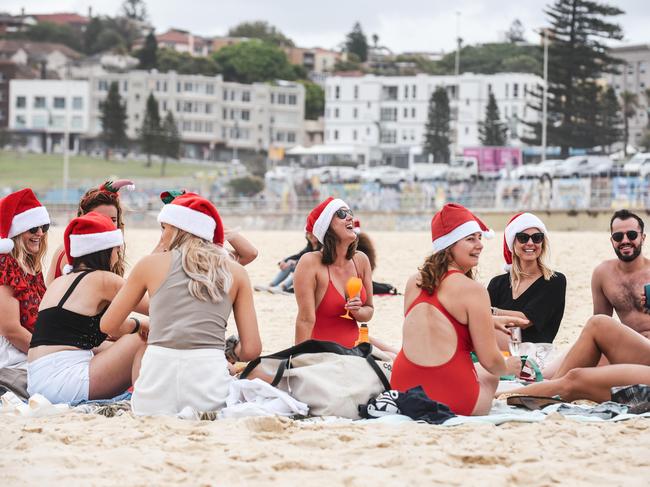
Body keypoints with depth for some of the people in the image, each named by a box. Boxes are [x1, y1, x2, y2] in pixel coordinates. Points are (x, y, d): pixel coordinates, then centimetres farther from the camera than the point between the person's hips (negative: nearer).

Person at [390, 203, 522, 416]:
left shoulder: (414, 282, 8)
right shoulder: (472, 290, -12)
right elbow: (490, 360, -8)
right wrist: (508, 367, 15)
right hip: (453, 398, -5)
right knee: (490, 374, 30)